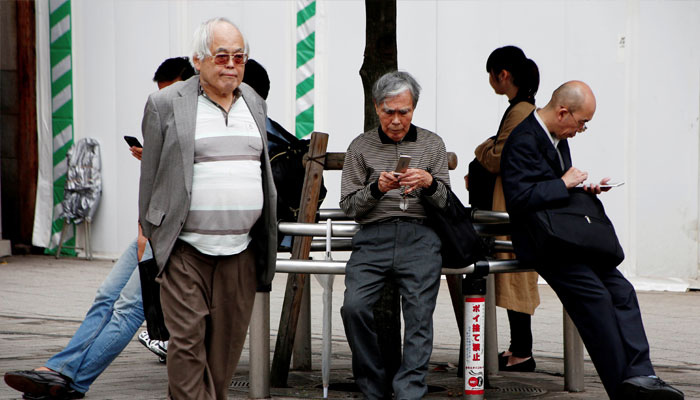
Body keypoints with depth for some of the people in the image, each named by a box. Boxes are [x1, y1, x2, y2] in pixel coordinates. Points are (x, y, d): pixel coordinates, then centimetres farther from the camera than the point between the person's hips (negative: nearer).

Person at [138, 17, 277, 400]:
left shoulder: (255, 103, 14)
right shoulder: (166, 103, -1)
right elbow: (149, 177, 3)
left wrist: (267, 236, 20)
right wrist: (150, 237, 3)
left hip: (241, 249, 4)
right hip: (185, 249, -4)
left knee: (227, 340, 7)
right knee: (187, 340, -7)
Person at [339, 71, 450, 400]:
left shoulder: (432, 144, 16)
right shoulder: (361, 147, 14)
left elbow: (446, 201, 13)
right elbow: (348, 205, 10)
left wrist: (429, 183, -7)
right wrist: (377, 188, -7)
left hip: (419, 236, 0)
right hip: (373, 237, 0)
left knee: (419, 312, -17)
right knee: (354, 306, -20)